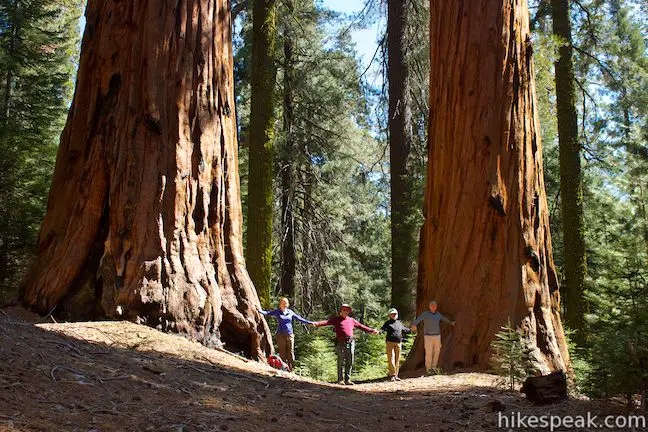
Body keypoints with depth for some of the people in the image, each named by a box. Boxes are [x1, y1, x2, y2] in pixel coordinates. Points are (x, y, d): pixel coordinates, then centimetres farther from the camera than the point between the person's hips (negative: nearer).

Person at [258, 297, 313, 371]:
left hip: (290, 335, 3)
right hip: (281, 335, -3)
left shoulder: (290, 312, 12)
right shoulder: (277, 312, 4)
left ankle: (290, 369, 7)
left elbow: (299, 318, 18)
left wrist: (309, 323, 18)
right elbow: (267, 313, -7)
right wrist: (260, 310, -24)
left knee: (291, 353, 1)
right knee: (282, 353, -3)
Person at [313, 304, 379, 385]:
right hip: (340, 343, -4)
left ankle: (347, 380, 10)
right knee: (341, 362, -2)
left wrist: (372, 330, 22)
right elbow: (326, 322, -8)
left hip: (350, 342, 4)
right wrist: (317, 324, -25)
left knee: (350, 362, 3)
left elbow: (361, 326, 24)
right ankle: (340, 379, 7)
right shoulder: (336, 319, 6)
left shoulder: (351, 320, 18)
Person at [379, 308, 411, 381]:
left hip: (398, 343, 5)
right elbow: (383, 329, -15)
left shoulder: (399, 323, 18)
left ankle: (395, 375, 12)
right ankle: (392, 375, -6)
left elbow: (405, 329, 34)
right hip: (390, 342, -5)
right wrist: (379, 331, -35)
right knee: (391, 359, -9)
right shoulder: (388, 323, 0)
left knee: (397, 359, 6)